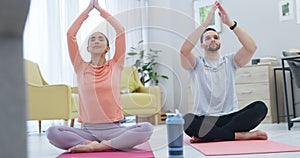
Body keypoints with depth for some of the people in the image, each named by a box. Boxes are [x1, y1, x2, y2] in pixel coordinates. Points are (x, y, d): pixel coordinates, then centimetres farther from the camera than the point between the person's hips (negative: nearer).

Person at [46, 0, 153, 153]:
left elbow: (121, 30, 4)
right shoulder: (81, 68, 9)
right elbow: (70, 33, 6)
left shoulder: (115, 65, 8)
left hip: (113, 130, 0)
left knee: (146, 128, -29)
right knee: (52, 132, -26)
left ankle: (95, 146, -27)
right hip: (88, 130, 0)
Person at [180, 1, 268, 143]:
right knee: (187, 121, -36)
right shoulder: (196, 64, 7)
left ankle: (208, 135, -27)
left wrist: (230, 23, -13)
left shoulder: (229, 61, 13)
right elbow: (184, 50, -16)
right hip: (204, 120, -2)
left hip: (230, 117, 2)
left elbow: (251, 47, -5)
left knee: (260, 107, -24)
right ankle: (242, 135, -27)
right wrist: (206, 23, -17)